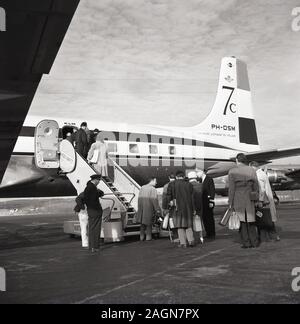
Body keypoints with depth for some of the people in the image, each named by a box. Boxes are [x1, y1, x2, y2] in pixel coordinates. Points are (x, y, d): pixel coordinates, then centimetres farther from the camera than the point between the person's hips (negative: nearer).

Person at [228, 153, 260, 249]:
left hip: (238, 200, -3)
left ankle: (246, 242, 9)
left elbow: (232, 189, -10)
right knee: (251, 221, 15)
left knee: (242, 222, 8)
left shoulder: (232, 172, -9)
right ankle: (254, 242, 17)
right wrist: (256, 199, 12)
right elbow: (256, 186, 3)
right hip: (249, 199, 3)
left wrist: (230, 203, -3)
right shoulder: (252, 170, 0)